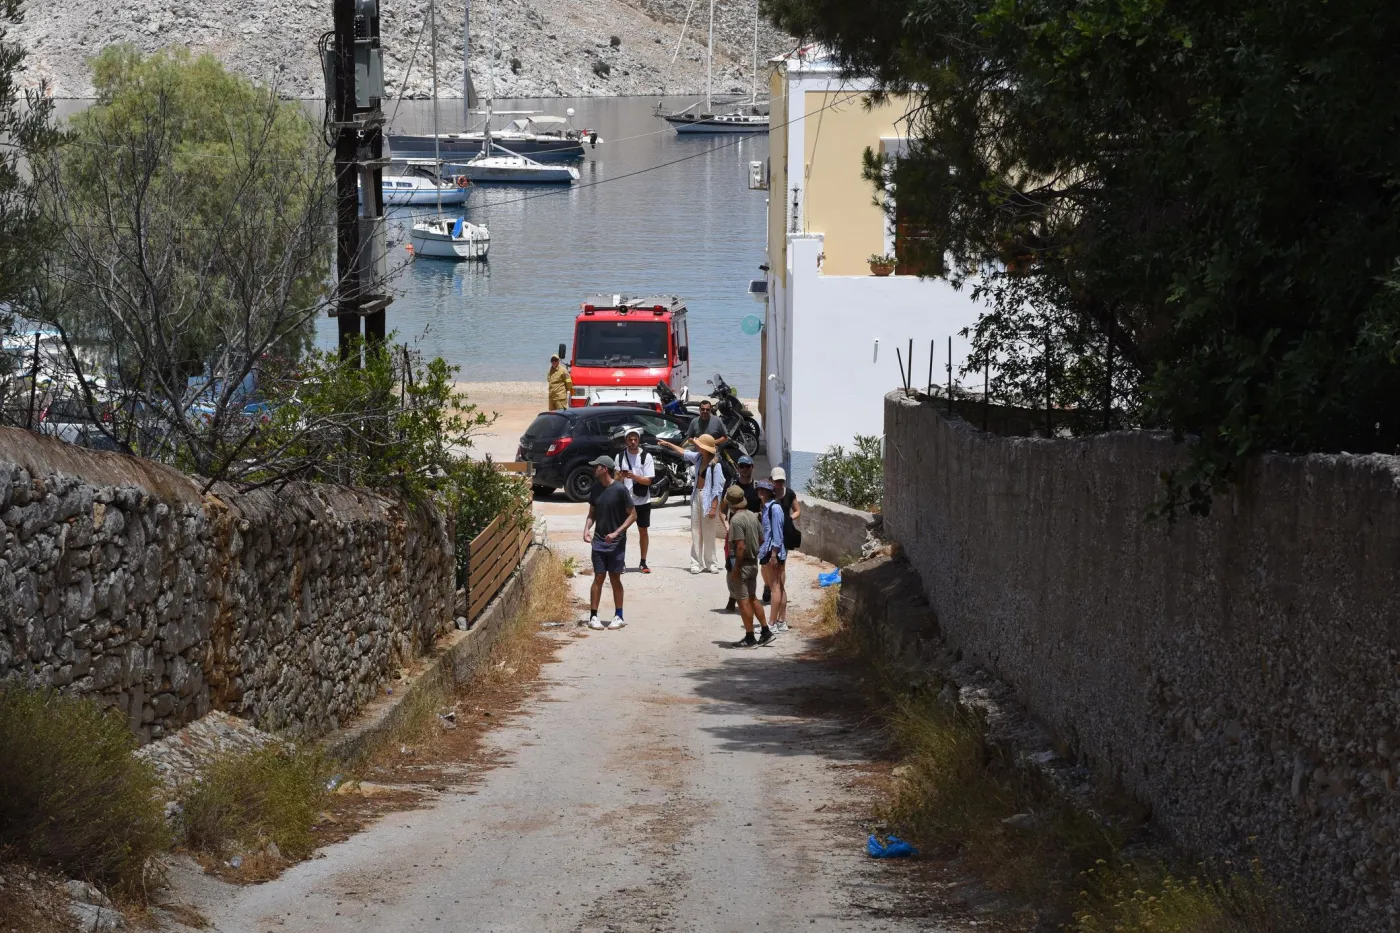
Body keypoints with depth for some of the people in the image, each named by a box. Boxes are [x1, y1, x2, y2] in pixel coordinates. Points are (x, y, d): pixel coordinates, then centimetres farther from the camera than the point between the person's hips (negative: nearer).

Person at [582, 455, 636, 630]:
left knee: (615, 578, 4)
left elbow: (633, 515, -9)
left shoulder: (620, 489, -13)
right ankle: (593, 617, 5)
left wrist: (617, 532, -17)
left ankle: (618, 617, 14)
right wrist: (587, 529, -6)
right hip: (599, 541, 4)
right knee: (599, 578, 3)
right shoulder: (596, 488, 3)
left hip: (616, 542, -4)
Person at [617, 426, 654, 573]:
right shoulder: (621, 456, 1)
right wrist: (620, 476, -21)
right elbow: (617, 479, 2)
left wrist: (633, 476, -24)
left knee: (643, 531, 7)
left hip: (642, 500, -1)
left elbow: (648, 480, -8)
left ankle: (643, 562, 15)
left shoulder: (646, 457, -5)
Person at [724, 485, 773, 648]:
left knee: (743, 600, -1)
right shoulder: (752, 516, 7)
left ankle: (749, 638, 3)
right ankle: (766, 631, 21)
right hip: (753, 562, 9)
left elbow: (741, 546, -24)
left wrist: (736, 568, -20)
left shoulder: (736, 520, -20)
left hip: (741, 563, -9)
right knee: (752, 598, 19)